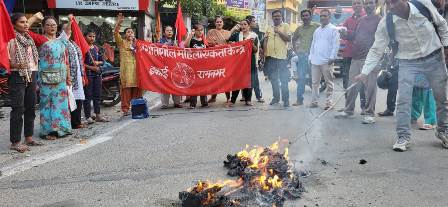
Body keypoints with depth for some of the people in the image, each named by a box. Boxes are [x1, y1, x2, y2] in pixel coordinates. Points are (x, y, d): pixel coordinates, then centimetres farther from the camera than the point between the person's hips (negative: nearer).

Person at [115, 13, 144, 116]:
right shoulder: (122, 42, 9)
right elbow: (115, 33, -6)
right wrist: (119, 22, -17)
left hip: (136, 67, 5)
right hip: (126, 68, -4)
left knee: (137, 88, 2)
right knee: (126, 88, -8)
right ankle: (125, 109, -6)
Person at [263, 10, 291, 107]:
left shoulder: (285, 26, 2)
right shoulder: (269, 28, 15)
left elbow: (289, 39, -7)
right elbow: (265, 41, 13)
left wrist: (279, 32, -15)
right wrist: (264, 53, 3)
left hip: (282, 56, -5)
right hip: (270, 56, 5)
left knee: (284, 80, -4)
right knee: (273, 79, 12)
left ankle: (286, 99, 1)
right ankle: (276, 97, 23)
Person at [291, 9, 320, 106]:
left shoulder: (317, 26, -4)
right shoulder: (299, 28, 12)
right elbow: (294, 39, 25)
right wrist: (296, 50, 15)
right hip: (302, 55, 4)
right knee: (300, 78, 6)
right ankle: (299, 99, 13)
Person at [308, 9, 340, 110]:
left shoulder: (333, 29, -2)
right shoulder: (317, 30, 19)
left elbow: (336, 45, -8)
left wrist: (332, 57, -15)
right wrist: (311, 57, 14)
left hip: (326, 61, -6)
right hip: (315, 60, 6)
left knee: (329, 82, 0)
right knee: (315, 82, 9)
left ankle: (329, 101, 4)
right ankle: (314, 100, 16)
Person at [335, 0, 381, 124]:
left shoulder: (379, 20, -1)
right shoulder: (361, 20, 19)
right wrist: (345, 34, 0)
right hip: (356, 58, 6)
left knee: (369, 87, -5)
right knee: (352, 86, 9)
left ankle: (369, 113, 3)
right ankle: (348, 110, 19)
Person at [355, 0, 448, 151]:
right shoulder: (385, 24, -18)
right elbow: (376, 50, -14)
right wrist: (364, 73, -21)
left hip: (434, 57, 1)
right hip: (407, 61, -1)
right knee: (403, 99, -9)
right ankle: (403, 137, 5)